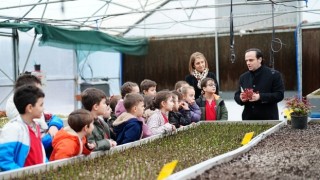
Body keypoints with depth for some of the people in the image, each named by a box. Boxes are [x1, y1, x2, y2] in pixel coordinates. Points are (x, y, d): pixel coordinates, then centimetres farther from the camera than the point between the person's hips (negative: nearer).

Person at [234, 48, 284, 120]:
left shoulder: (274, 74, -1)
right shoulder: (243, 77, 13)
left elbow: (279, 94, -8)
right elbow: (237, 95, 18)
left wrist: (260, 97, -19)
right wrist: (241, 98, -7)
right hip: (248, 119, 4)